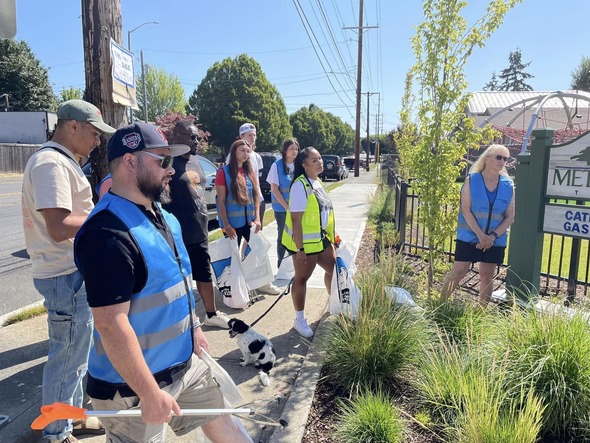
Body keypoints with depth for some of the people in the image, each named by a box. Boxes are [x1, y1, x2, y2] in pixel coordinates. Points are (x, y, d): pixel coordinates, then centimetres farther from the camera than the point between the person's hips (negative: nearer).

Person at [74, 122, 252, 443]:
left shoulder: (161, 215, 3)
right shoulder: (109, 233, -27)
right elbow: (111, 323, -28)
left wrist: (194, 328, 18)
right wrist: (151, 394, -23)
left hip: (185, 362, 8)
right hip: (132, 386, -8)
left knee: (218, 416, 23)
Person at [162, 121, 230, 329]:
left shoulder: (195, 162, 15)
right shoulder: (170, 162, -13)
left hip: (199, 233, 9)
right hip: (179, 234, -9)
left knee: (205, 274, 18)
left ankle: (211, 314, 34)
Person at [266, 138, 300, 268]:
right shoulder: (277, 165, -8)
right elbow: (274, 189, -9)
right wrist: (287, 207, -12)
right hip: (282, 208, -3)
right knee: (283, 237, 5)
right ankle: (281, 266, 17)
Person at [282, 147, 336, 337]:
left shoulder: (318, 182, 8)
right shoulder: (300, 186, -20)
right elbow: (296, 219, -22)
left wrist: (332, 235, 18)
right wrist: (300, 249, -23)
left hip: (322, 239, 9)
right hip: (305, 242, -9)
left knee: (333, 269, 19)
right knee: (302, 278, 5)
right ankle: (299, 320, 20)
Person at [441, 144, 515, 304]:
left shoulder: (508, 185, 3)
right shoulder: (471, 180, -5)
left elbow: (510, 217, 1)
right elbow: (466, 210, -11)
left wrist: (493, 236, -12)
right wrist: (481, 235, -17)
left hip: (496, 240, 3)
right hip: (469, 236, -3)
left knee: (487, 276, 10)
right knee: (458, 272, -4)